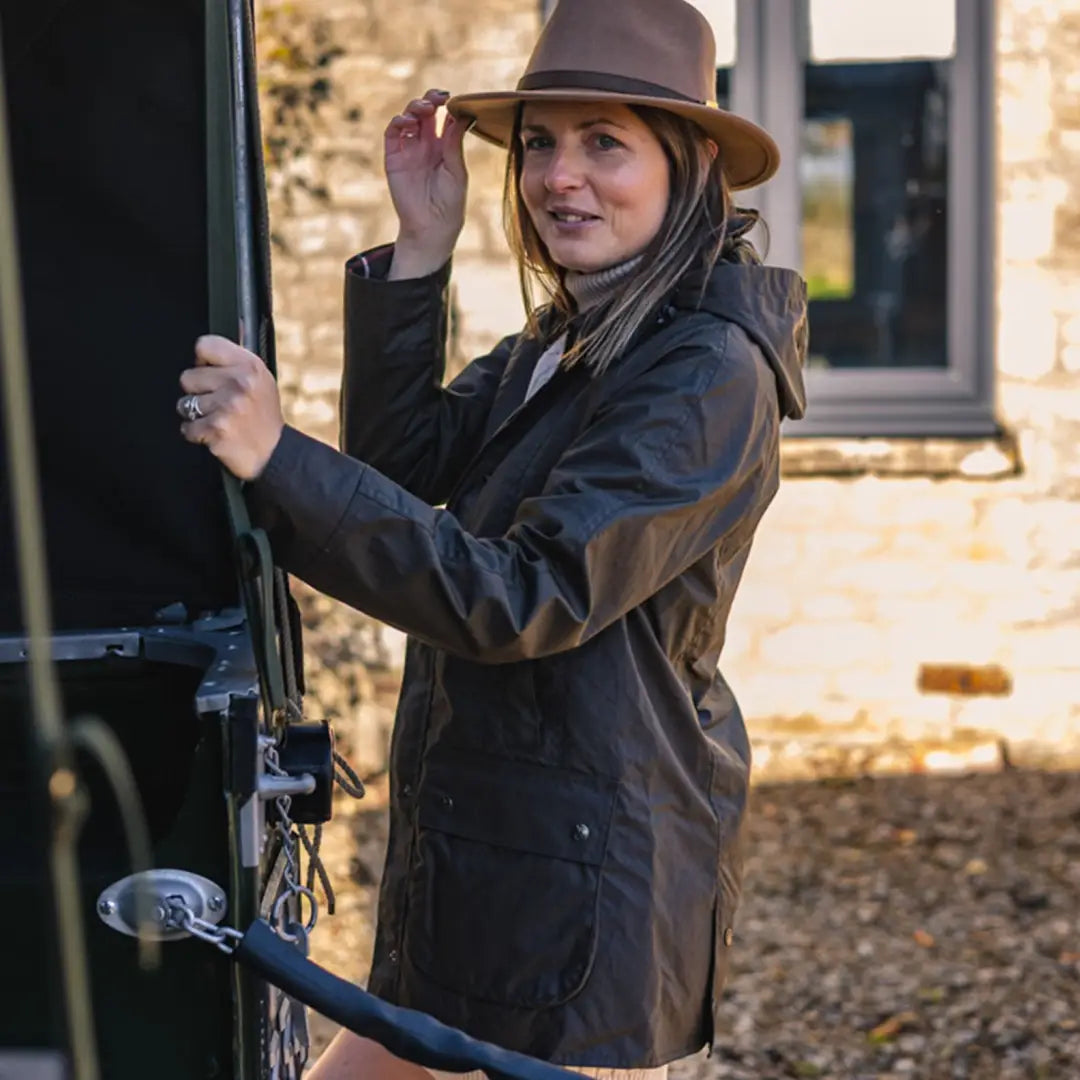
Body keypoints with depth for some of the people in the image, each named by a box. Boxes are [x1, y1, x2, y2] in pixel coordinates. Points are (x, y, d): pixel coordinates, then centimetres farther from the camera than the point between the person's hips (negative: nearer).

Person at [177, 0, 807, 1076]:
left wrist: (277, 460, -30)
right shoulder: (560, 339, 11)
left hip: (595, 855, -9)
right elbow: (408, 460, 2)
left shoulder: (707, 372, -18)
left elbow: (521, 599, -25)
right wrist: (420, 251, -6)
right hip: (473, 824, 9)